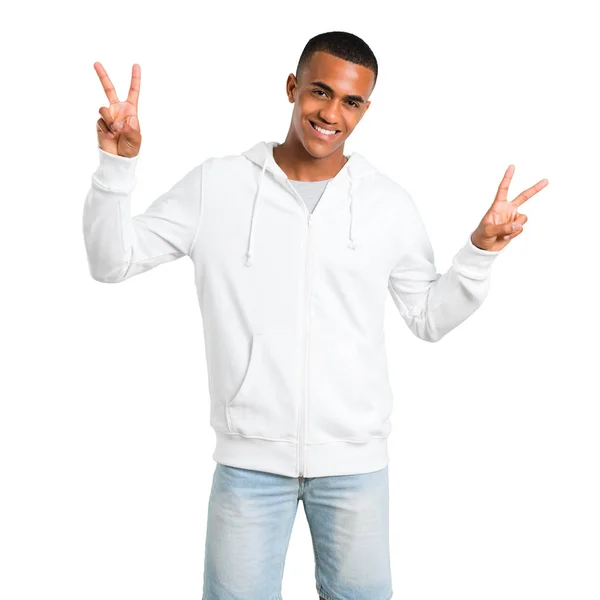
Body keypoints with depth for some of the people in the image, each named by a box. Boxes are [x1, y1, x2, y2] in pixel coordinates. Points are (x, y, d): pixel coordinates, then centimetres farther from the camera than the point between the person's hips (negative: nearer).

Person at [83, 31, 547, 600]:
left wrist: (480, 251, -6)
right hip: (249, 456, -1)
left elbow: (430, 318, 8)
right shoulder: (215, 184, -2)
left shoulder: (390, 204, 1)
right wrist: (117, 163, -12)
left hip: (355, 459, 1)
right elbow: (110, 262, 0)